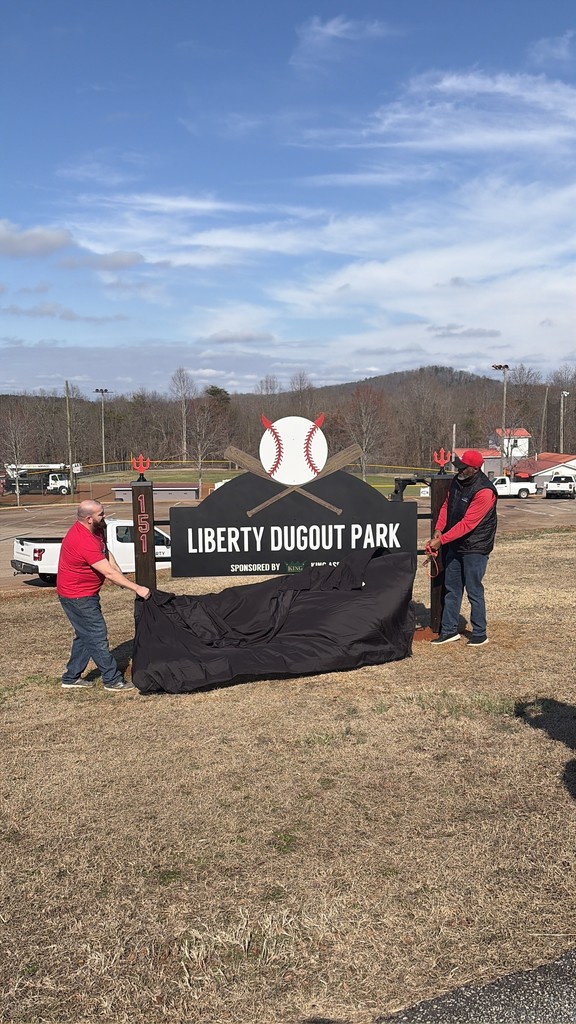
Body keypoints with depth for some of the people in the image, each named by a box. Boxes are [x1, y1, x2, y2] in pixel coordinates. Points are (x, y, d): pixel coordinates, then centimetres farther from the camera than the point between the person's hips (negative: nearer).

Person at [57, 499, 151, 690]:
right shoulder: (84, 542, -31)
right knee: (97, 637, -3)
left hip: (85, 594, 10)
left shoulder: (95, 530, 0)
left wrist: (119, 575, -7)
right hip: (78, 597, -10)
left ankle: (71, 678, 28)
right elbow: (109, 573, -31)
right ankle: (112, 680, 6)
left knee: (85, 636, 18)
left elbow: (106, 553, 9)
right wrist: (137, 588, -27)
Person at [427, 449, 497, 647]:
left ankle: (479, 634, 14)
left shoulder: (484, 491, -23)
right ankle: (449, 630, 23)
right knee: (451, 589, 13)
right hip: (454, 545, 8)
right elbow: (446, 505, 11)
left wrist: (441, 540, -23)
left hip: (475, 548, -8)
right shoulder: (457, 481, 2)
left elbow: (467, 524, -25)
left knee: (474, 591, 1)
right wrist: (438, 529, -5)